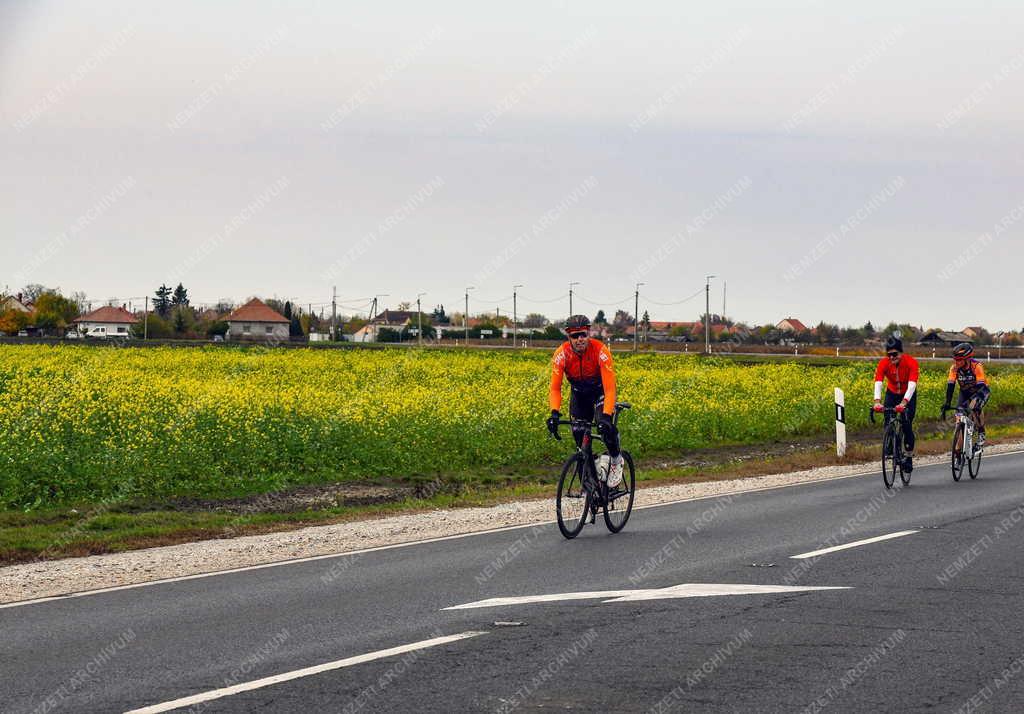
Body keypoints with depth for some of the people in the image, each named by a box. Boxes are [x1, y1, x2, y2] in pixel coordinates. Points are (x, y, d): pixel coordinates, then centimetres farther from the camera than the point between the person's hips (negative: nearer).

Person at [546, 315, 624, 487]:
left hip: (600, 390, -3)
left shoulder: (601, 351, -34)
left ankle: (616, 460, 2)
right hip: (578, 393, 3)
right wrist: (554, 413, -45)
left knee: (604, 425, -27)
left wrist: (606, 416, -49)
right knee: (579, 434, -5)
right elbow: (555, 388, -28)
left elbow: (610, 388, -36)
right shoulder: (561, 354, -27)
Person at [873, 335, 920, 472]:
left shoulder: (911, 363, -29)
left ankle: (909, 457, 0)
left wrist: (904, 403, -54)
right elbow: (878, 383, -34)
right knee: (888, 422, -16)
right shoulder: (883, 363, -24)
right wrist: (877, 402, -51)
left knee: (906, 424, -14)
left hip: (908, 395, -2)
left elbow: (912, 385, -39)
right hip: (892, 393, 2)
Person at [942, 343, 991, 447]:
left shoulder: (976, 366, -32)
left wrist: (976, 402, -48)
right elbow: (950, 385, -23)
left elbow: (980, 386, -36)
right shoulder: (954, 368, -21)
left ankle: (981, 434, -13)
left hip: (981, 391, -4)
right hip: (965, 392, 4)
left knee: (976, 407, -33)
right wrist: (947, 404, -33)